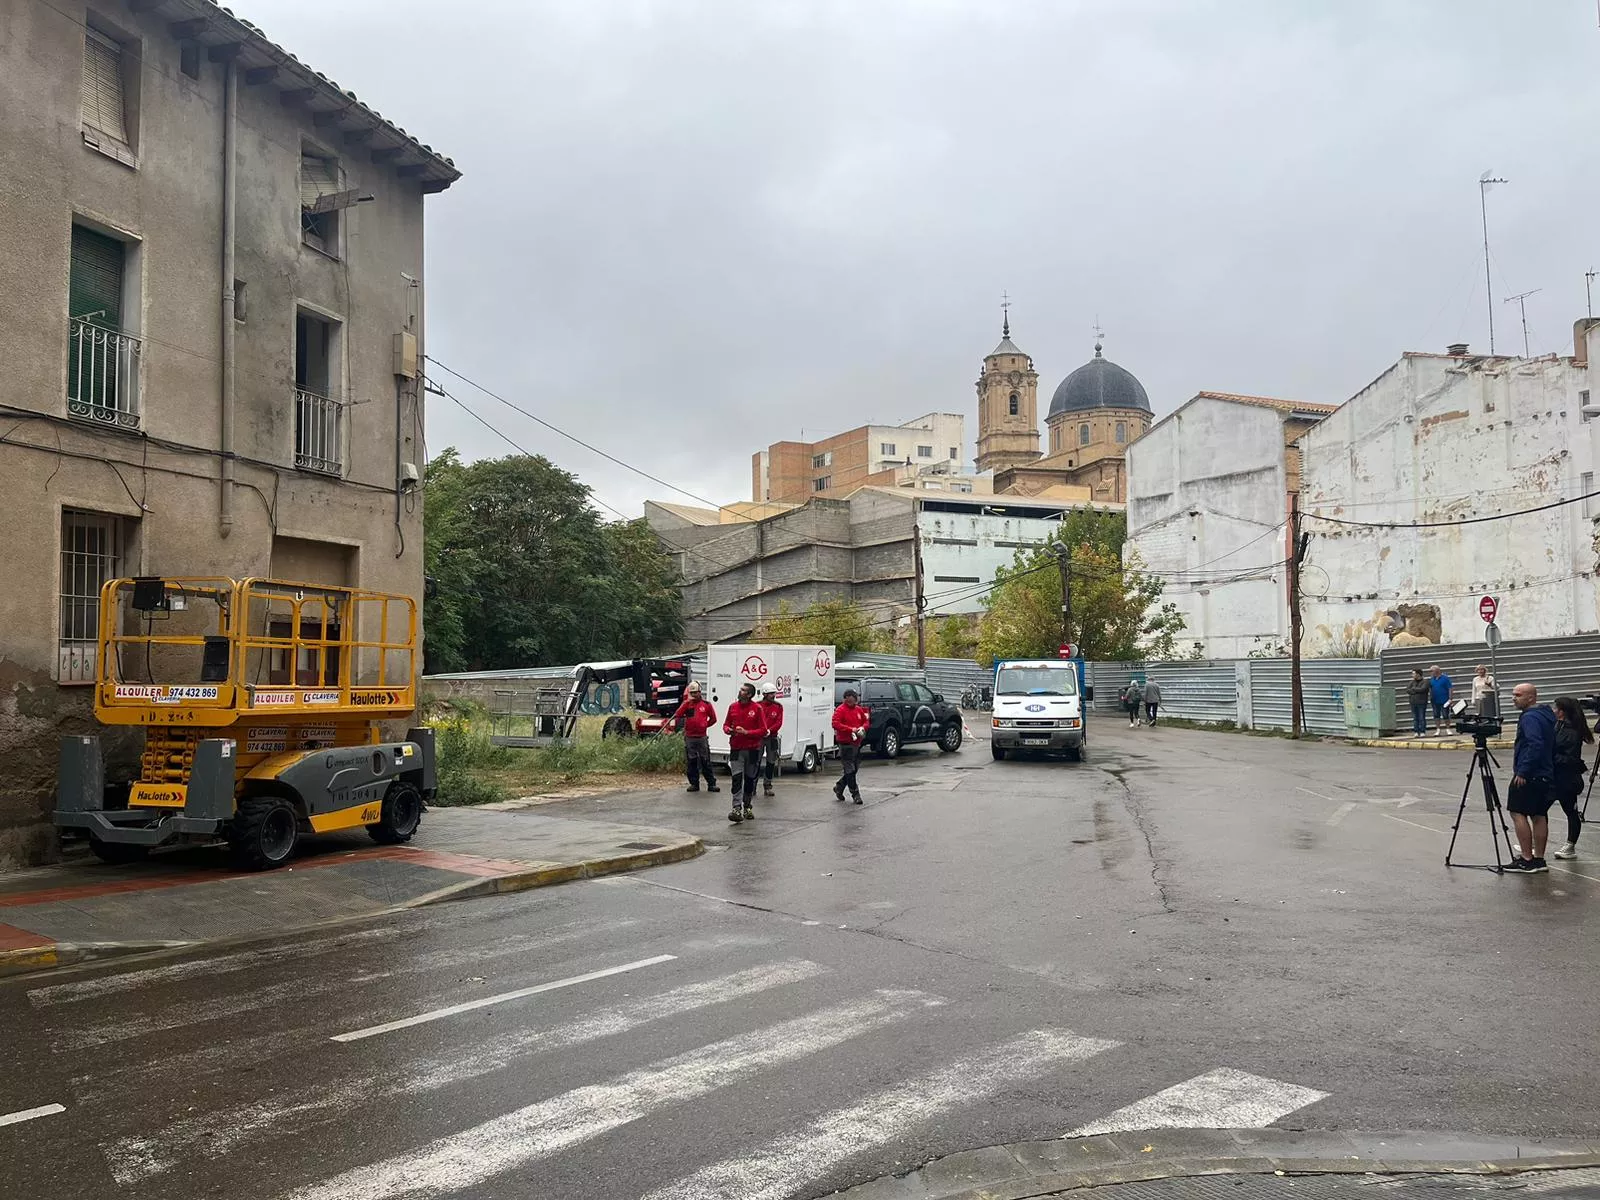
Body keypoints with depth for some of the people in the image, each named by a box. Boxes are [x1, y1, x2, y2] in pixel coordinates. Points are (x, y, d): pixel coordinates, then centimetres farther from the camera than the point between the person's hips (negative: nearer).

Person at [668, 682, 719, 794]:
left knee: (706, 762, 2)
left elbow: (713, 718, 12)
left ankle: (711, 784, 6)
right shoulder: (686, 704, 4)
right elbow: (677, 715, -9)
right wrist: (673, 723, -26)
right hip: (689, 738, 1)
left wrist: (704, 725, 5)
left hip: (702, 737, -1)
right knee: (691, 762, 7)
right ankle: (694, 784, 15)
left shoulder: (706, 704, 3)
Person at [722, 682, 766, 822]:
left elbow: (763, 730, -7)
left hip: (752, 750, -1)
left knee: (750, 779, 11)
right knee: (737, 779, -10)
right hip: (736, 749, 1)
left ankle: (747, 807, 26)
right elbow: (726, 724, 15)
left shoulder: (757, 709, -5)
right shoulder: (733, 707, 5)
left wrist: (746, 732, -17)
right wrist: (728, 730, -8)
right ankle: (736, 808, -16)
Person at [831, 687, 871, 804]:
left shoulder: (859, 709, 12)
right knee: (850, 770, -3)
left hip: (857, 743, 7)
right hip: (846, 744, -7)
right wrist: (851, 729, -24)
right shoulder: (840, 710, -9)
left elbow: (866, 721, 20)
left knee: (854, 769, 13)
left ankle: (839, 787, 30)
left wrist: (863, 728, -3)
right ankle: (855, 794, 2)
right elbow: (835, 724, -20)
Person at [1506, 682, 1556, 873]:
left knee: (1518, 813, -7)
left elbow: (1536, 745, -26)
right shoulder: (1546, 715, 16)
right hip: (1545, 774, 10)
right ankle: (1539, 859, 12)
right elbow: (1552, 747, 22)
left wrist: (1523, 772, -24)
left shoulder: (1530, 717, -15)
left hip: (1528, 776, -10)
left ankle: (1527, 859, -10)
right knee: (1539, 815, 10)